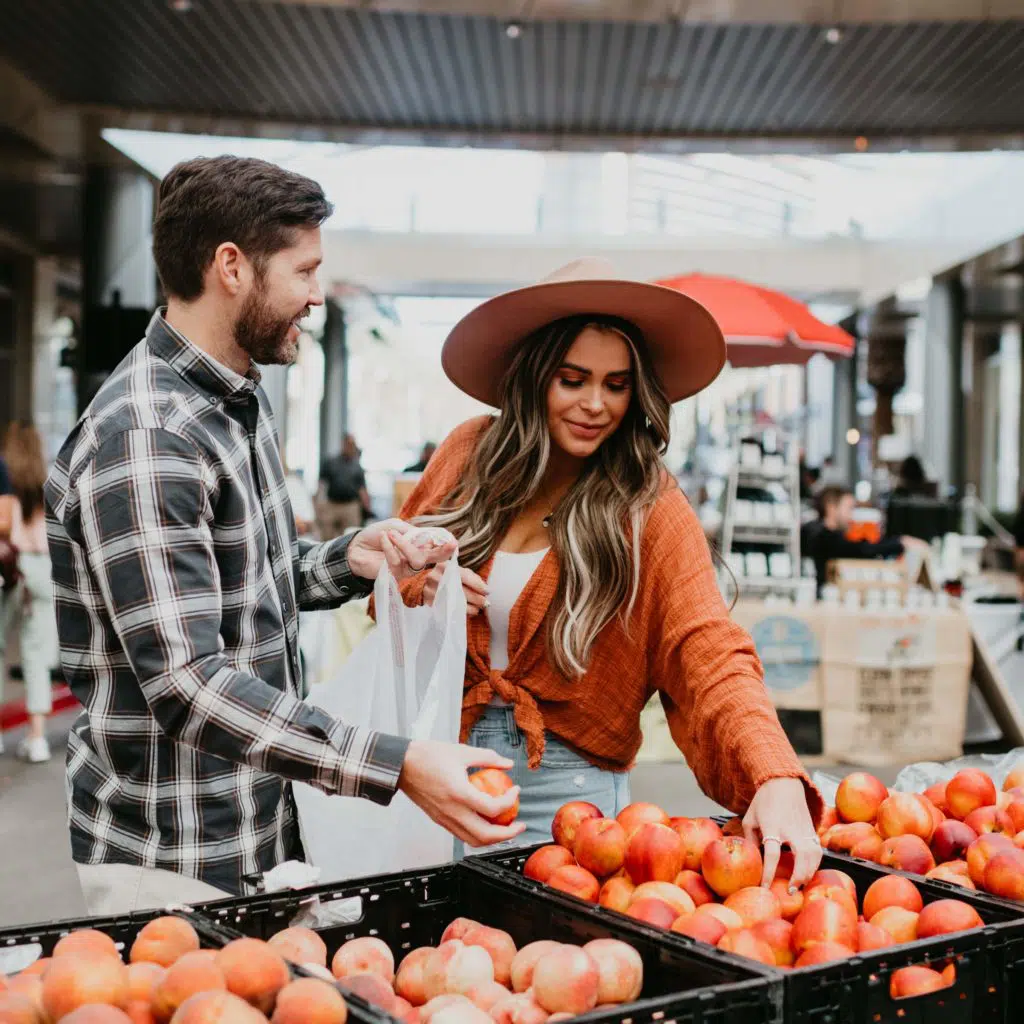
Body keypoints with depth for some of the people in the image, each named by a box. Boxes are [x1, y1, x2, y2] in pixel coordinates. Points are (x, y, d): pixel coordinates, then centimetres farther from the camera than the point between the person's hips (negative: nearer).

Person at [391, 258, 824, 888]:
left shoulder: (650, 510, -10)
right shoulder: (470, 453, -1)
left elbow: (711, 657, -21)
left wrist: (776, 777, -37)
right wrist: (416, 588, -12)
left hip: (567, 786, -2)